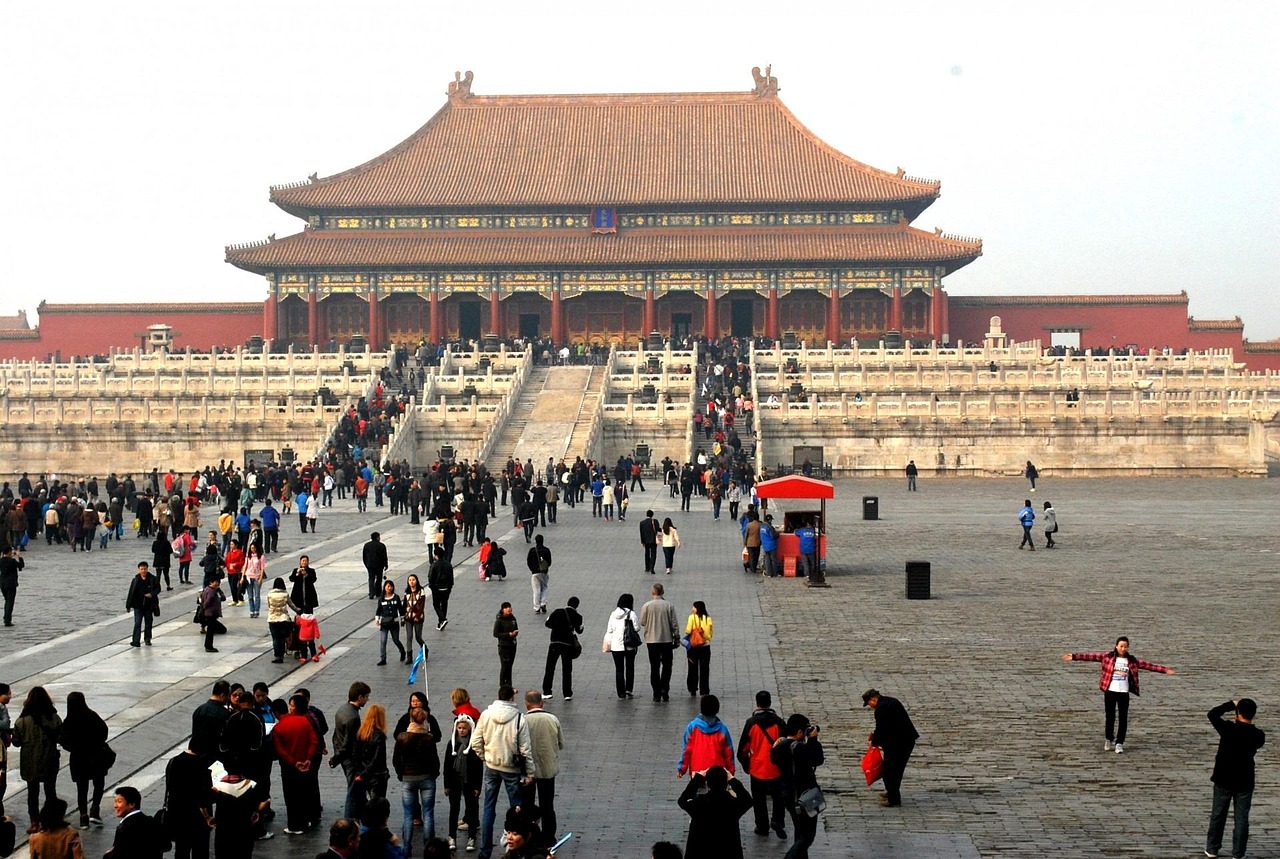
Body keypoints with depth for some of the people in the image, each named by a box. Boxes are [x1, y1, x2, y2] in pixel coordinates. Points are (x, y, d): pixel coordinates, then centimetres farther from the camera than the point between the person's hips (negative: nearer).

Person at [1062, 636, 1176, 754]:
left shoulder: (1132, 660, 4)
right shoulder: (1107, 656, -2)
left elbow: (1148, 665, 4)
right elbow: (1091, 656, -6)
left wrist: (1165, 670, 1)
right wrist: (1074, 657, -12)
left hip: (1123, 693, 1)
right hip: (1110, 691, -1)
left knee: (1123, 718, 0)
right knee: (1110, 717, 6)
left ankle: (1119, 743, 7)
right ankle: (1109, 739, 27)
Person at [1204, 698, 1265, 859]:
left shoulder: (1228, 729, -18)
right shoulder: (1258, 736, -9)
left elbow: (1212, 714, -6)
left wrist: (1231, 704, 1)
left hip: (1224, 780, -1)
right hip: (1245, 782, 1)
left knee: (1218, 815, 13)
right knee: (1241, 818, 8)